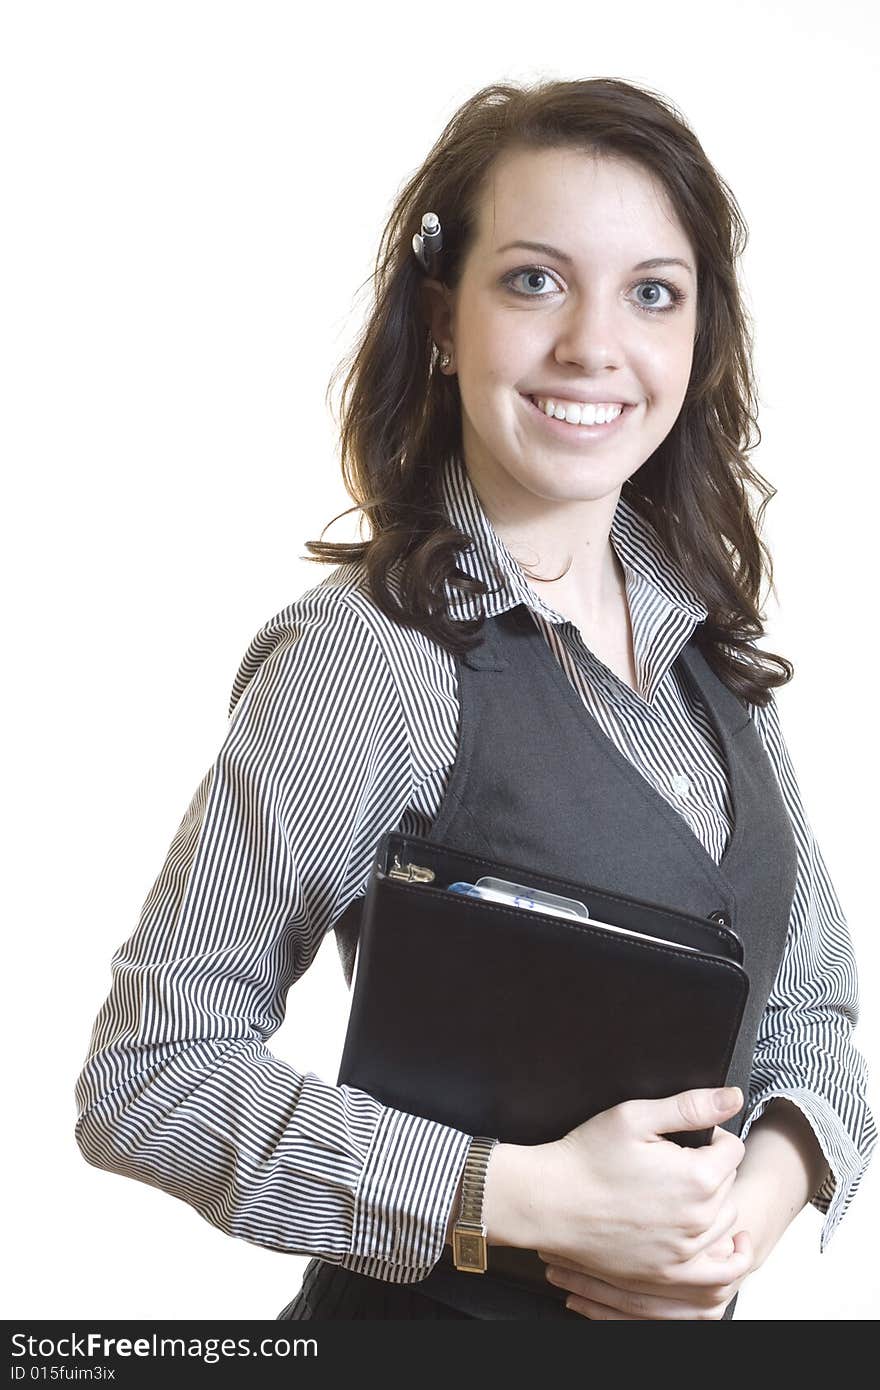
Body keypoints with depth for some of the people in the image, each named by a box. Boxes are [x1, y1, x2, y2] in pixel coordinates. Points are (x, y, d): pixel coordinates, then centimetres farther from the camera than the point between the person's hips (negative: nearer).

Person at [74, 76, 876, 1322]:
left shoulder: (706, 637, -1)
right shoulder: (365, 656, -20)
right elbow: (143, 1076, -20)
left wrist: (763, 1195, -13)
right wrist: (527, 1194, -26)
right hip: (434, 1312, -6)